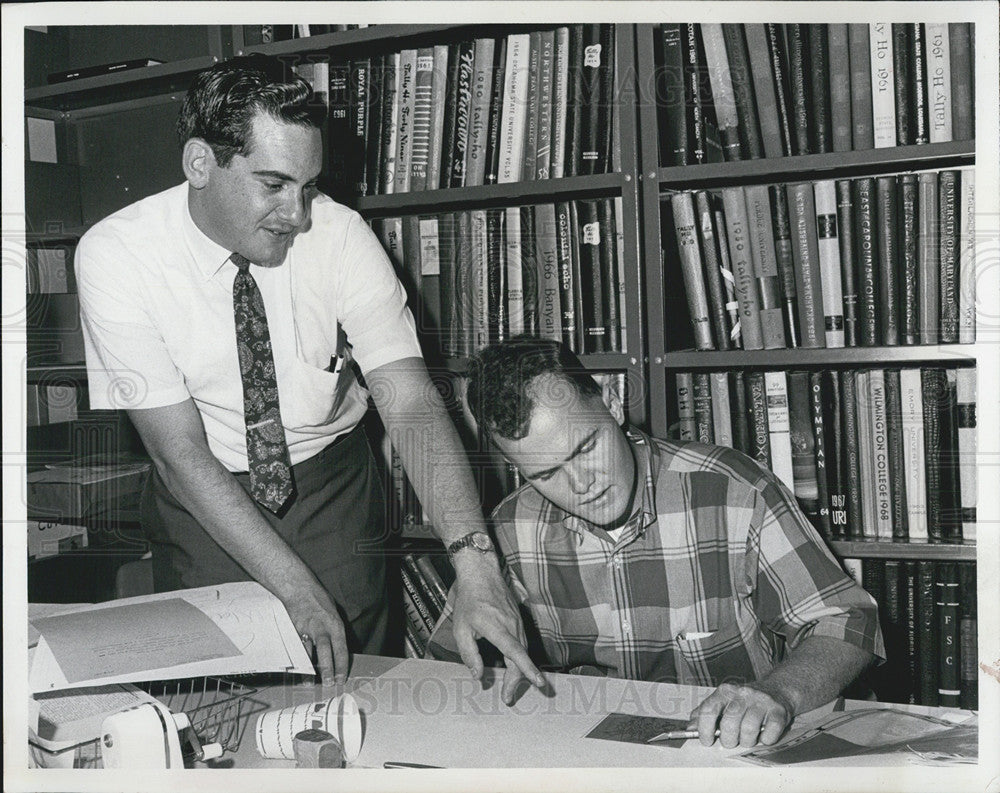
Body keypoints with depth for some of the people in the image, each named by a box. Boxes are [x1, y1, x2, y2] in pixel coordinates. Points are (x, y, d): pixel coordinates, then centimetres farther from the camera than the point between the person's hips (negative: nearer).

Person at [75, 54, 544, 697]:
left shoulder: (340, 234, -20)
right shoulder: (115, 255, -21)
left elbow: (410, 402, -28)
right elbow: (180, 449, -22)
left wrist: (473, 559, -42)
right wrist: (296, 588, -29)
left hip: (332, 485, 1)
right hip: (202, 499, 0)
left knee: (352, 691, 6)